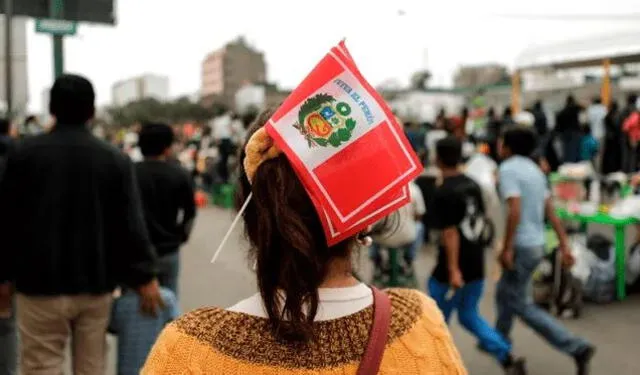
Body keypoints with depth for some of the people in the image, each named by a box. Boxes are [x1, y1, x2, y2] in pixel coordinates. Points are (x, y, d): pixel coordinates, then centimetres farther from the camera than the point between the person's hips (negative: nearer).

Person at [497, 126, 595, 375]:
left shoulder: (507, 169, -14)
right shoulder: (534, 169, 12)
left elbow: (515, 210, -25)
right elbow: (550, 211, 10)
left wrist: (507, 248, -22)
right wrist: (564, 244, 9)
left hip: (522, 246, -9)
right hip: (536, 244, 9)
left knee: (521, 306, -1)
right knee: (504, 295, 22)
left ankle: (576, 347, -5)